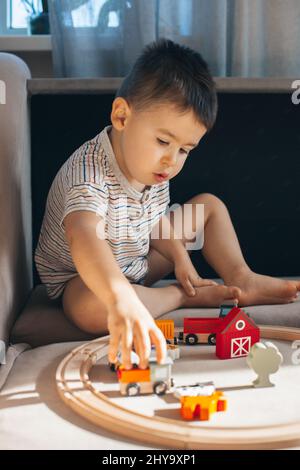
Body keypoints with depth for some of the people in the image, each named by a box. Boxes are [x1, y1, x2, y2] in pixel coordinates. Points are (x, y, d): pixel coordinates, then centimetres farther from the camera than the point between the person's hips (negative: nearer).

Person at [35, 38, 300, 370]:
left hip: (139, 263, 8)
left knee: (209, 205, 8)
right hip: (82, 278, -7)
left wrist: (180, 258, -11)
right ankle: (181, 296, -18)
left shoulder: (153, 166, -10)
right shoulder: (88, 174, -37)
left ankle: (241, 280, 2)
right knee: (91, 308, -43)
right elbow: (83, 238, -57)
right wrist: (123, 301, -74)